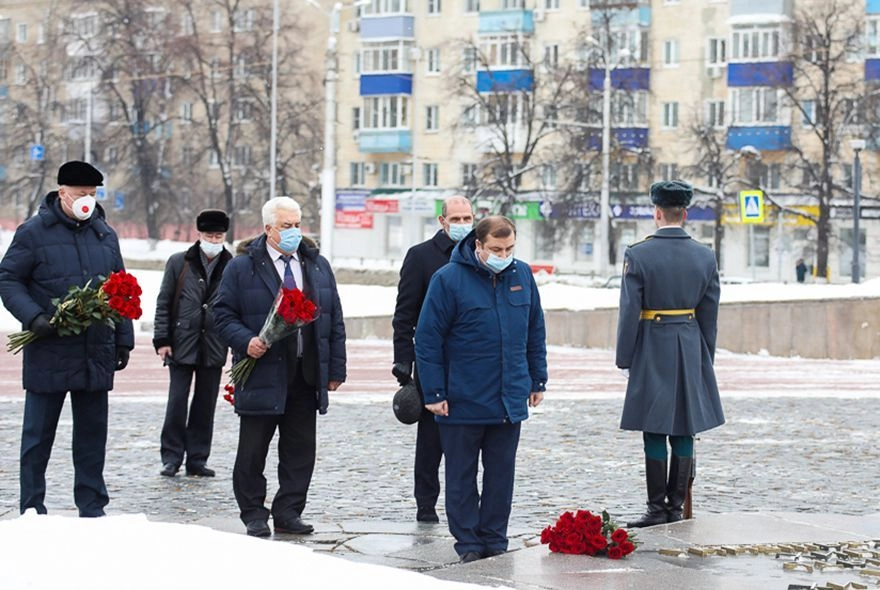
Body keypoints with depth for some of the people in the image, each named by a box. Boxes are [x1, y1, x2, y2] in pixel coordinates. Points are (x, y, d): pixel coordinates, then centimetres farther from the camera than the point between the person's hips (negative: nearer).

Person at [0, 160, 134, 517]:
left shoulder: (105, 235, 11)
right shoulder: (34, 232, -4)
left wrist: (123, 340, 14)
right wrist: (33, 317, -18)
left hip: (96, 354, 4)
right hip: (49, 352, -4)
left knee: (92, 434, 9)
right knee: (38, 434, 4)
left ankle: (92, 508, 17)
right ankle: (32, 511, 11)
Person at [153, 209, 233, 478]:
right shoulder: (179, 263, 3)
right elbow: (163, 303, 5)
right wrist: (162, 340, -2)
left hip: (214, 348, 1)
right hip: (181, 344, -1)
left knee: (205, 405, 6)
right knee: (177, 402, -3)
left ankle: (197, 459, 14)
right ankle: (171, 458, 6)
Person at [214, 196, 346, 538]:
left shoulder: (318, 266, 13)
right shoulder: (242, 268, 0)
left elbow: (334, 320, 14)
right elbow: (223, 313, 1)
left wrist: (336, 368, 9)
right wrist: (245, 341, -17)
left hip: (306, 376, 4)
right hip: (262, 375, -4)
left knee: (301, 449, 5)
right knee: (253, 450, 2)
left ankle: (288, 512, 14)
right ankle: (254, 515, 12)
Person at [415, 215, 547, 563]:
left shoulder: (522, 275, 5)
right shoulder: (449, 279, -10)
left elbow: (535, 332, 15)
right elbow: (427, 339, -8)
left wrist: (538, 380, 14)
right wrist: (434, 393, -10)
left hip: (510, 400, 4)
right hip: (463, 401, -4)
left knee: (501, 475, 9)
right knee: (462, 476, 5)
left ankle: (495, 541, 18)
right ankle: (468, 544, 13)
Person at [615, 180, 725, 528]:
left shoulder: (638, 255, -9)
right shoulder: (705, 257, 2)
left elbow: (629, 312, -8)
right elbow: (709, 315, 7)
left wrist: (625, 359, 0)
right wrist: (705, 361, 16)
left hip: (652, 349, -3)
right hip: (691, 353, 3)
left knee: (655, 433, 0)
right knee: (684, 433, 7)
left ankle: (658, 509, 0)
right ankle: (677, 508, 10)